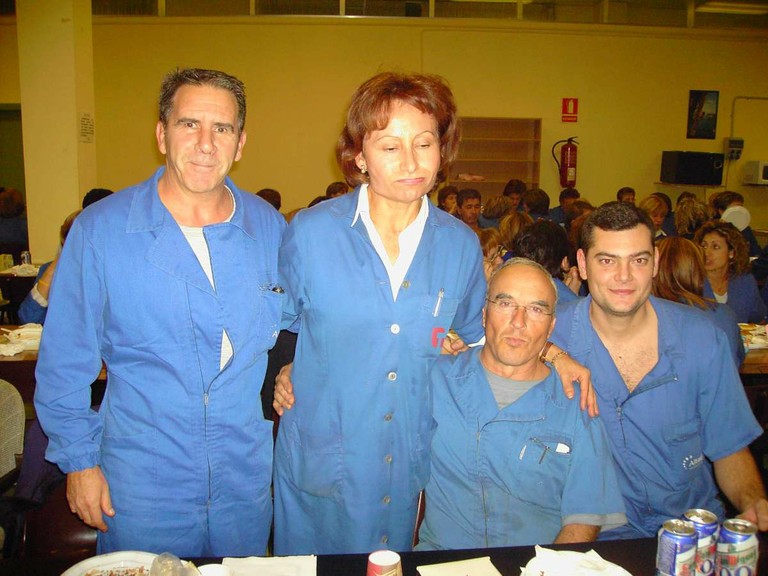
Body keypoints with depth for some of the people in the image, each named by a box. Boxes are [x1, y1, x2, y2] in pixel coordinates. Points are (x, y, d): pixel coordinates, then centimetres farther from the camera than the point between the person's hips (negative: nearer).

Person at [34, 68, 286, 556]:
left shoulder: (270, 228, -3)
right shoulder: (100, 230, -10)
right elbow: (65, 361, -4)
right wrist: (79, 459, -3)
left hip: (248, 475, 3)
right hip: (142, 480, -2)